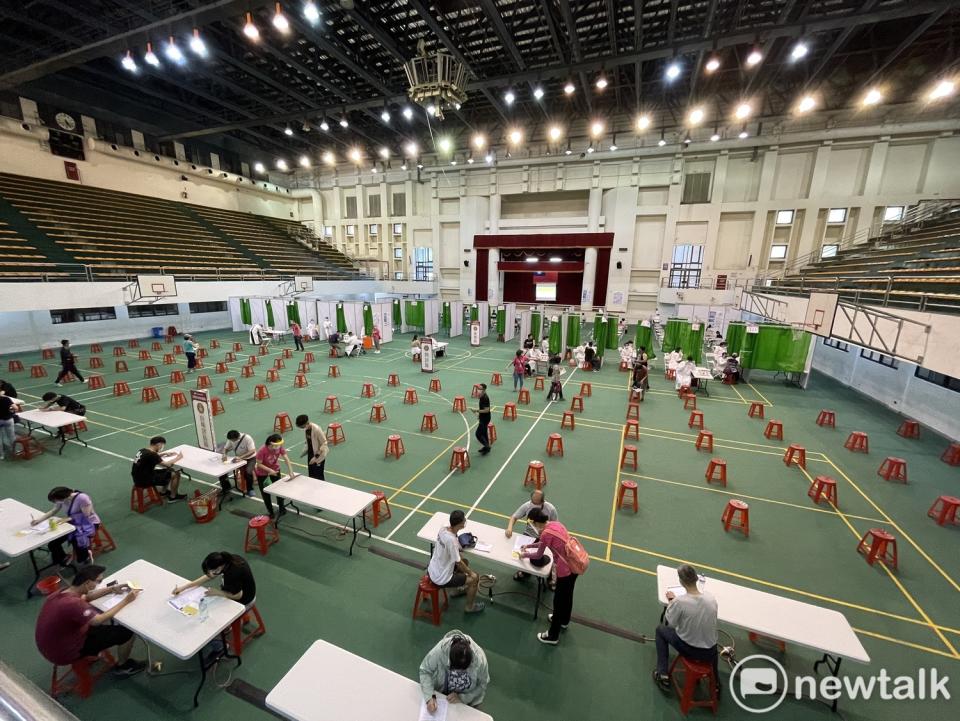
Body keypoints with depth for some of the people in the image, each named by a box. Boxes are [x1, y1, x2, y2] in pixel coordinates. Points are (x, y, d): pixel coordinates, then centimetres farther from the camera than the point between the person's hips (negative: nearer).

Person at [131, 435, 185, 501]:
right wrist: (177, 457, -6)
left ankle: (166, 491, 33)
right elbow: (166, 464, -20)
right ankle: (173, 497, 10)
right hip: (145, 481, -9)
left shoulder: (143, 450, 3)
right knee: (175, 474, -5)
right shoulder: (151, 454, -25)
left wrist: (165, 454, 19)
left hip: (138, 479, 9)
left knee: (168, 471, 22)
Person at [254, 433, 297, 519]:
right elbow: (259, 464, -25)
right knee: (265, 493, 10)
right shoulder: (262, 450, -35)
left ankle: (281, 507, 34)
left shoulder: (280, 447, -25)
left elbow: (286, 458, -25)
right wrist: (270, 470, -33)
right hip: (262, 473, -3)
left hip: (275, 470, 3)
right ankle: (270, 511, 30)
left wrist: (290, 471, -32)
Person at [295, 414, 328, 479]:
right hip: (310, 456, 7)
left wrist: (316, 457, -25)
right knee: (311, 476, 13)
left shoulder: (317, 429, -25)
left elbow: (324, 444, -22)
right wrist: (304, 452, 9)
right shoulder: (306, 429, -2)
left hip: (319, 457, -7)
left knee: (318, 477, -2)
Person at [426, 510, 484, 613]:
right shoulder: (451, 540, -33)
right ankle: (470, 607, 26)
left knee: (464, 561, 26)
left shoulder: (443, 529, -10)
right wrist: (471, 573, -4)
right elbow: (458, 562, -19)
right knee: (475, 578, 5)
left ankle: (457, 589, 45)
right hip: (441, 579, -8)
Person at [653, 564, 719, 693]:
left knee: (661, 629, 24)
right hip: (709, 652, 4)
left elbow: (670, 622, -12)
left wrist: (671, 601, 2)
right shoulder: (711, 597, -16)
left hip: (688, 649, -4)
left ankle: (662, 675, 21)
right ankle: (716, 682, 44)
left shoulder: (679, 601, -28)